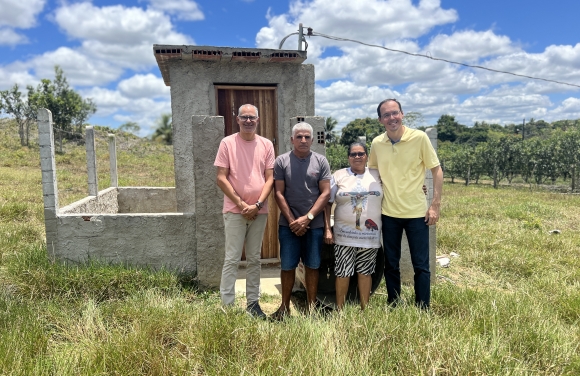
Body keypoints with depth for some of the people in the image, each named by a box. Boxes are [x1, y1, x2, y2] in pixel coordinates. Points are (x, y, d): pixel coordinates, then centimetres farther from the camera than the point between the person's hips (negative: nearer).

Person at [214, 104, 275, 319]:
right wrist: (241, 204, -11)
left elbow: (270, 178, 2)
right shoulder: (227, 143, -3)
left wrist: (257, 204, -11)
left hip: (259, 211, 3)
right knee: (232, 260, 1)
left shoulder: (266, 145, 5)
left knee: (254, 259, 12)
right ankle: (227, 305, 11)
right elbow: (221, 179, -6)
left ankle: (253, 303, 23)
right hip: (234, 211, -3)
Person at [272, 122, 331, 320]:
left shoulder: (321, 161, 2)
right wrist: (292, 220, -8)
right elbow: (279, 193, -2)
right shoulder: (282, 161, 1)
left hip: (315, 224, 1)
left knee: (312, 266, 9)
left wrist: (307, 218, -11)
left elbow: (326, 193, -3)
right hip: (288, 224, 0)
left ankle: (311, 306, 22)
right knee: (287, 266, 7)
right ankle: (285, 306, 22)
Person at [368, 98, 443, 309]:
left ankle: (423, 311, 21)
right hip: (389, 213, 3)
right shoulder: (377, 143, 0)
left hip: (417, 213, -3)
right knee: (391, 265, 12)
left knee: (421, 266, 5)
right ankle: (393, 308, 28)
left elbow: (437, 171, -4)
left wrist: (435, 205, -9)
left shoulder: (419, 138, -9)